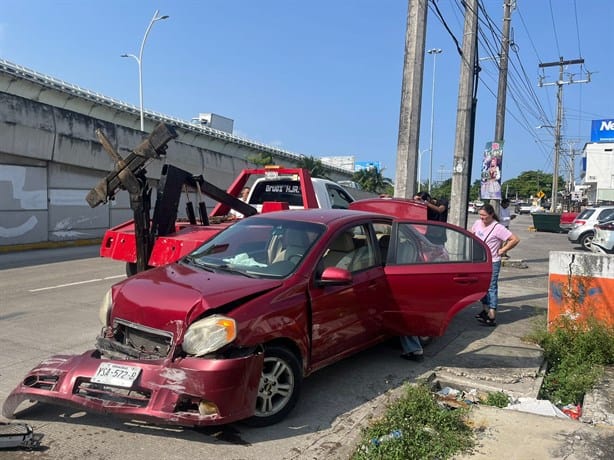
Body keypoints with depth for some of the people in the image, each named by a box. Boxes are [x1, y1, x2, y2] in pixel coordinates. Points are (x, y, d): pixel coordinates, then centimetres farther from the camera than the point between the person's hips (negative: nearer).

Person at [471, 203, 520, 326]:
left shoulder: (498, 228, -18)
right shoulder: (478, 223, 2)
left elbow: (515, 239, -19)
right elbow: (472, 234, 23)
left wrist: (502, 250, -14)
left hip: (492, 263, -7)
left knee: (491, 288, -7)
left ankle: (492, 317, -7)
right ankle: (485, 310, 32)